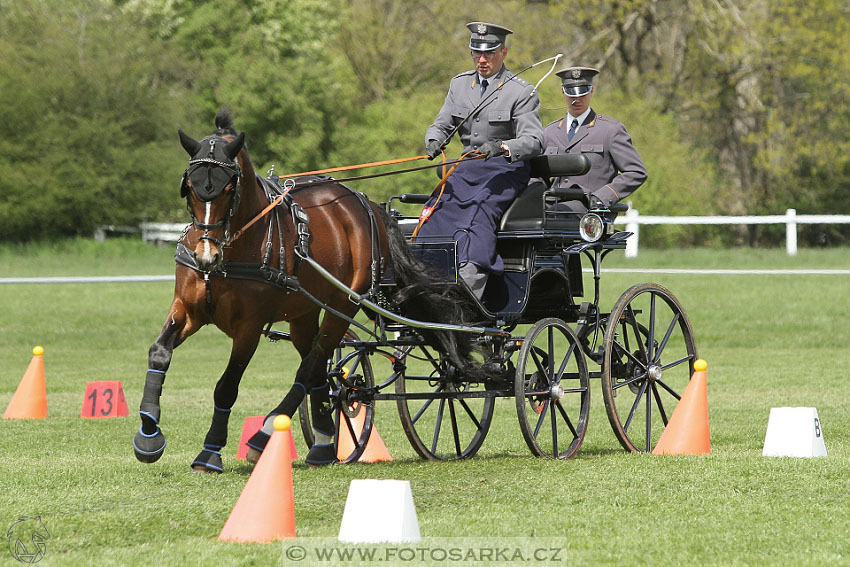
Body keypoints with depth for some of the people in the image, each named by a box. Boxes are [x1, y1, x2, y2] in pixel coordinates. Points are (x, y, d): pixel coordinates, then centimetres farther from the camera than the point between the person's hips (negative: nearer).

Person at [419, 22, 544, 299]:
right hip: (467, 169, 6)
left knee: (478, 216, -29)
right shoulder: (460, 84, 12)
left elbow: (533, 140, -15)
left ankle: (469, 288, -41)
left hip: (504, 171, -6)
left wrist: (502, 147, -35)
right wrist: (433, 141, -14)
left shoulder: (522, 92, -6)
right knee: (435, 212, -17)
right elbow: (441, 124, 12)